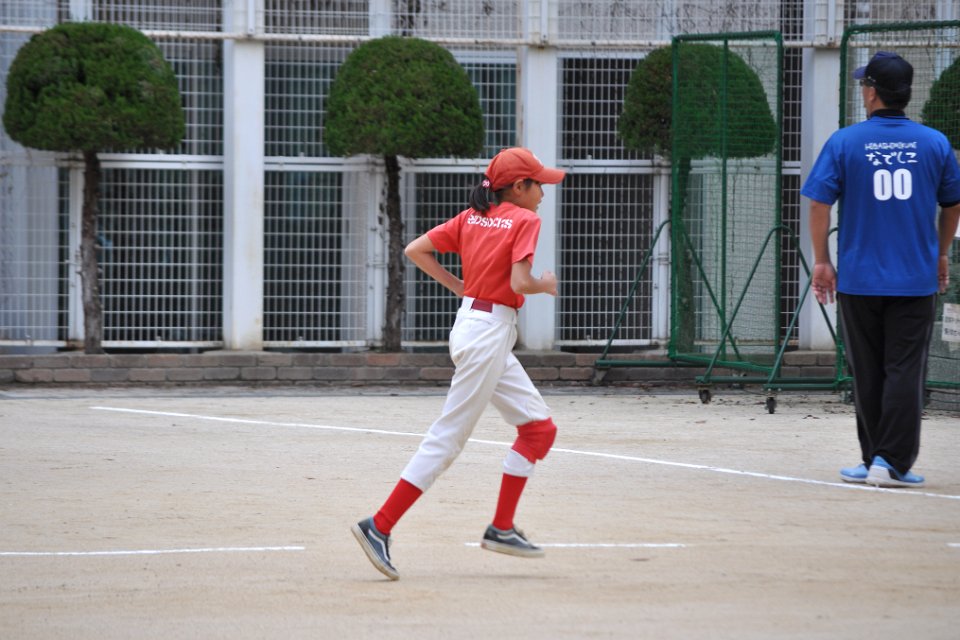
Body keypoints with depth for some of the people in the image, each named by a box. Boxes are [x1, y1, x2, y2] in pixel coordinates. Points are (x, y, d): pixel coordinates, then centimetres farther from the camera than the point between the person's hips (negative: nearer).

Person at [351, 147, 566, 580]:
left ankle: (502, 529, 11)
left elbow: (415, 250, 7)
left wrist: (458, 286, 13)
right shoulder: (525, 221, -9)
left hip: (469, 324, 9)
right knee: (447, 439, -7)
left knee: (540, 427, 13)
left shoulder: (471, 218, 11)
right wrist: (546, 285, 1)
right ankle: (379, 527, -9)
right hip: (489, 334, -9)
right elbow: (520, 283, -20)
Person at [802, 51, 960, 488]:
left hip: (859, 277, 0)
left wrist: (821, 260, 2)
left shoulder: (844, 142, -4)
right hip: (917, 279, 0)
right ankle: (892, 463, -6)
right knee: (905, 371, 0)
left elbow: (820, 202, -7)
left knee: (868, 374, 9)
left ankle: (875, 460, 13)